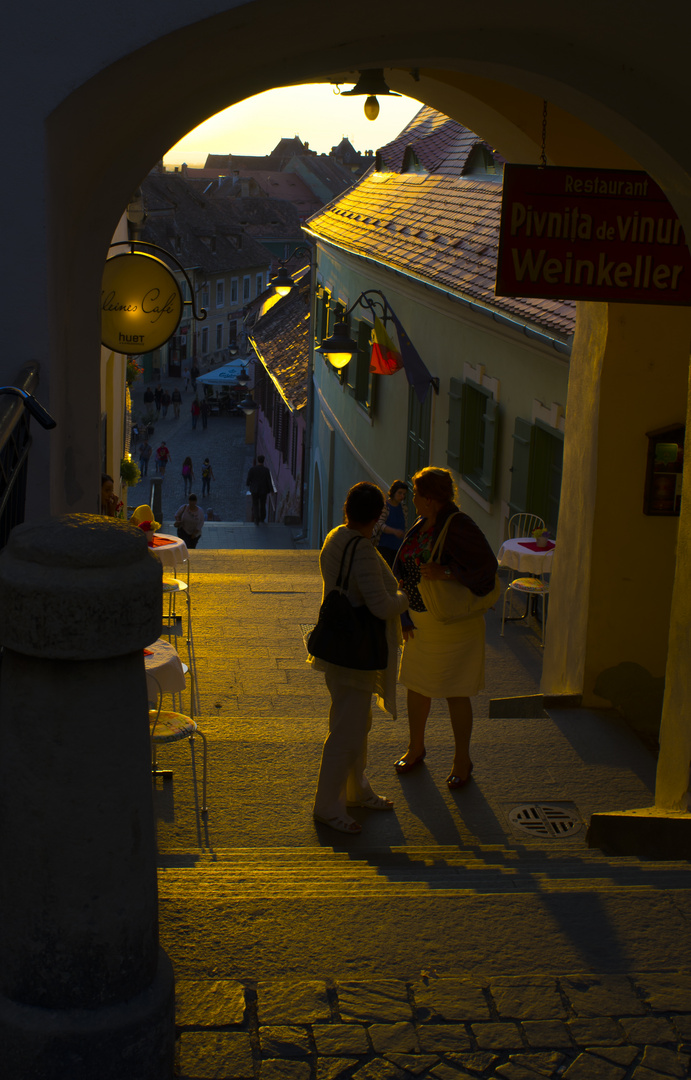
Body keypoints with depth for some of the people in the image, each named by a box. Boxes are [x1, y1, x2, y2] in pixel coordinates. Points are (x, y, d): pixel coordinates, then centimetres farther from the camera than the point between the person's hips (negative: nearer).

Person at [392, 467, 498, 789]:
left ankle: (462, 760, 17)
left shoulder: (458, 527, -19)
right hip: (422, 622, 8)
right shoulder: (420, 526, 5)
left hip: (454, 621, -8)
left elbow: (486, 569, -22)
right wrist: (404, 616, 7)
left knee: (455, 693, 1)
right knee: (416, 684, 16)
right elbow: (402, 571, 12)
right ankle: (415, 748, 35)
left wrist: (446, 573, -32)